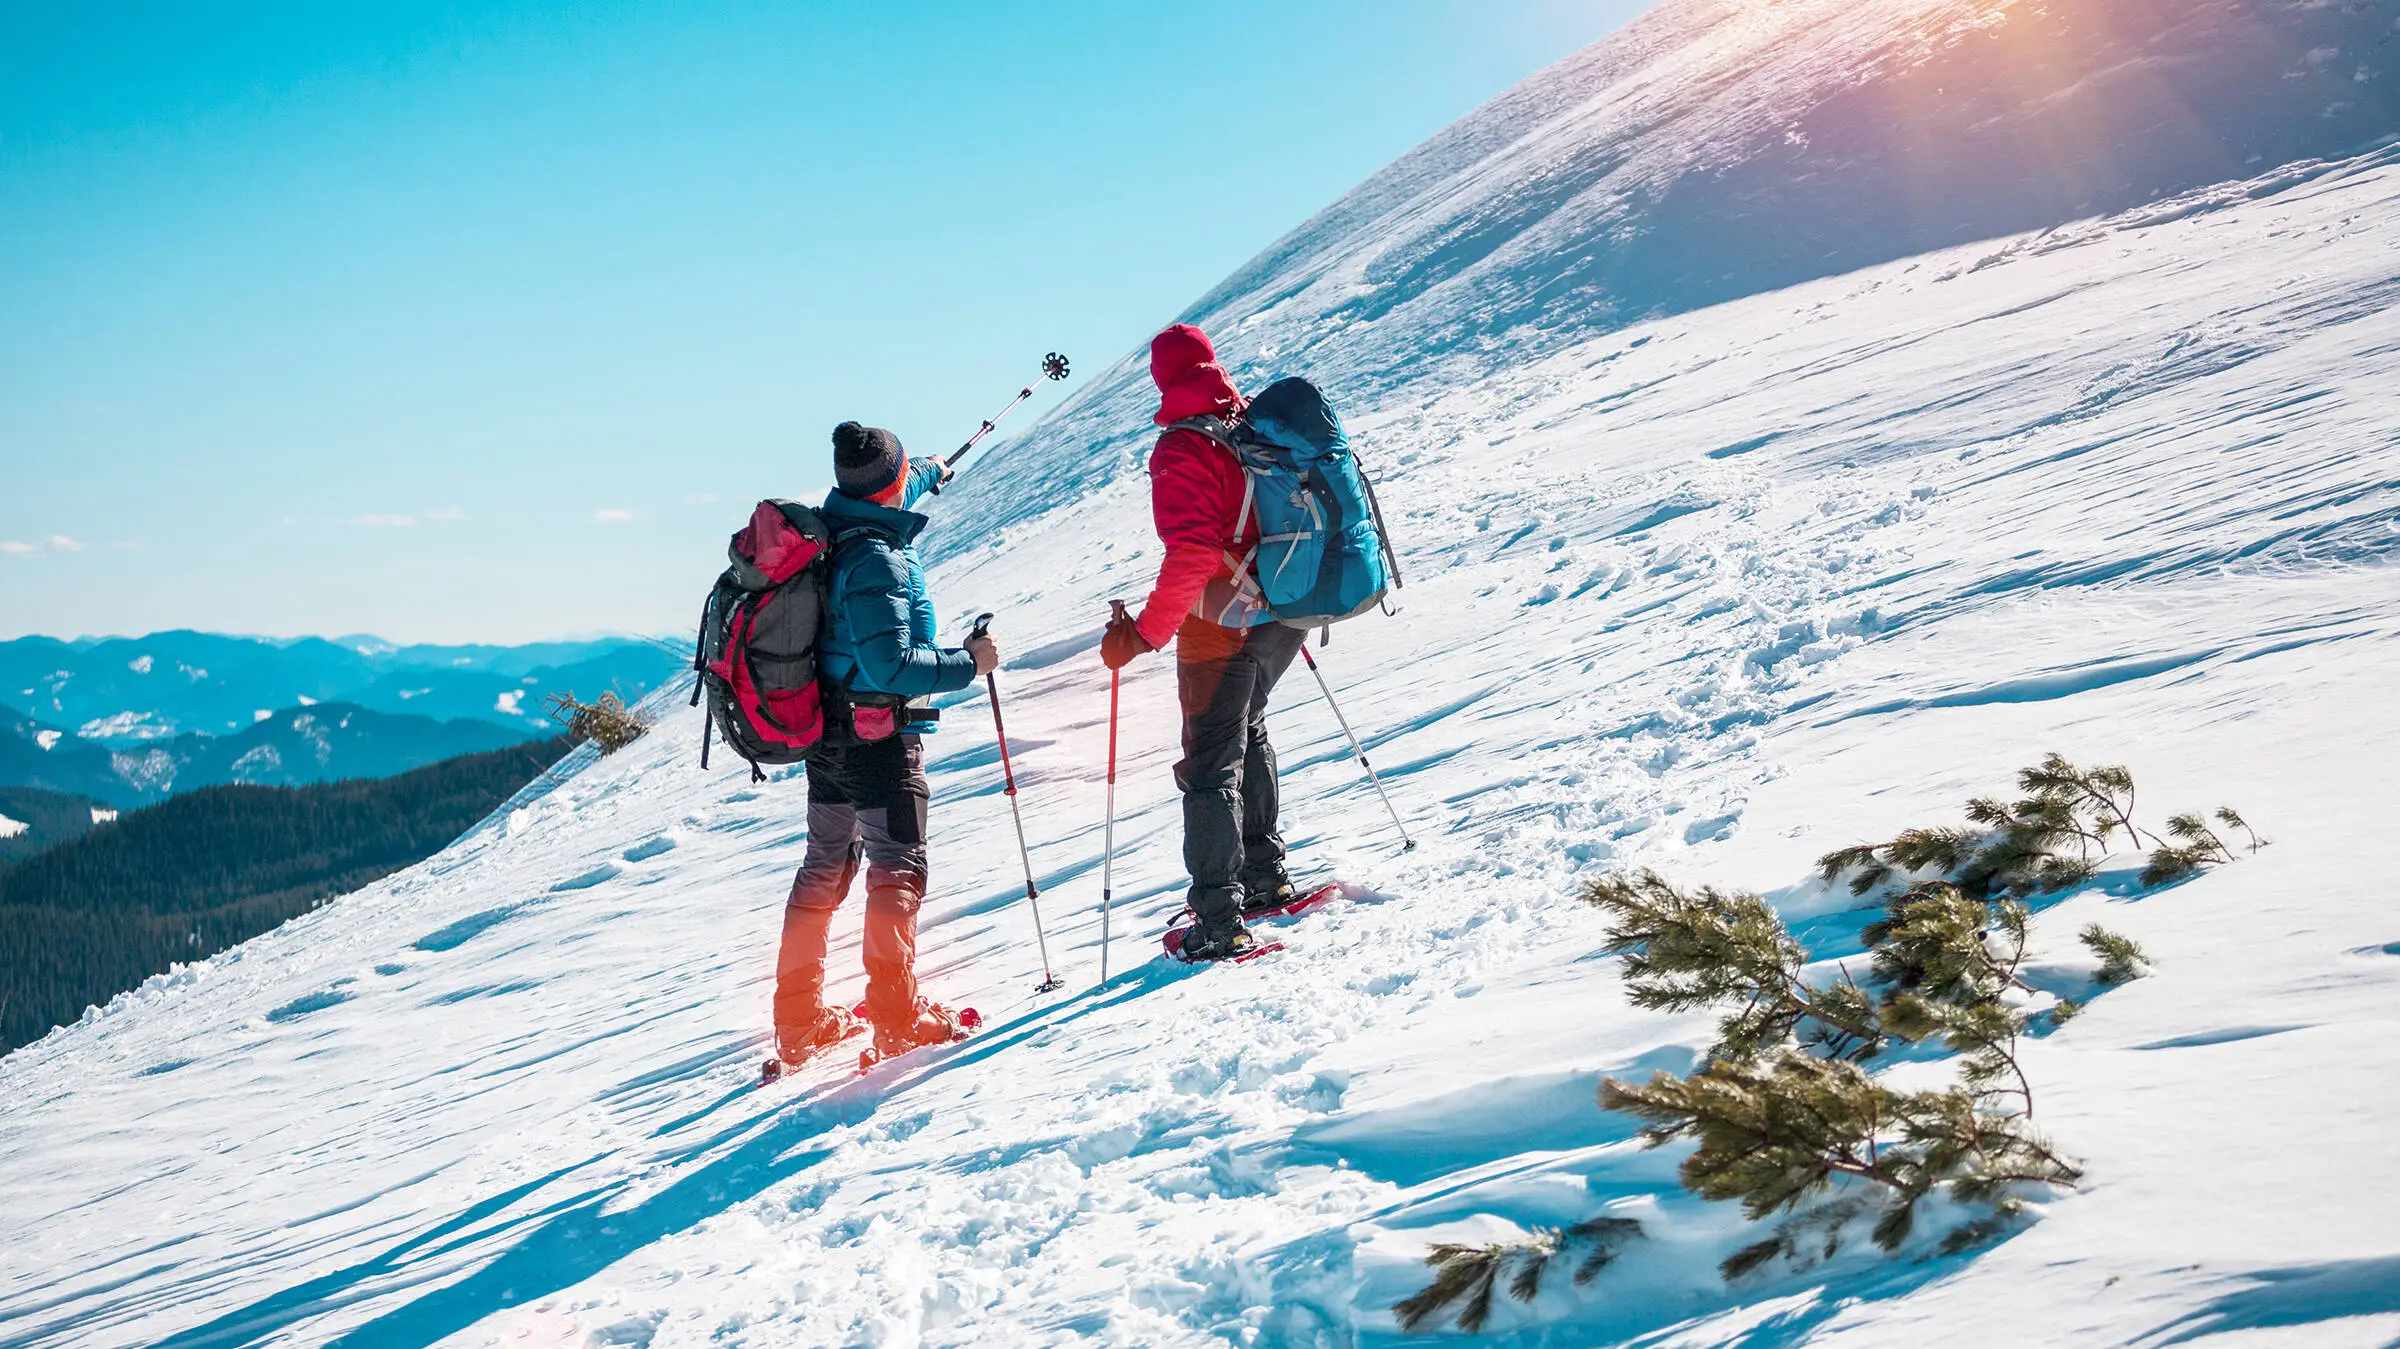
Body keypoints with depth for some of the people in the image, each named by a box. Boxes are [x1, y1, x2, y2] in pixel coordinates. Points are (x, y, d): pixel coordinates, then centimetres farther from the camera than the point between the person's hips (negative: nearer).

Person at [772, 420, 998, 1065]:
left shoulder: (836, 527, 6)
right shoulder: (877, 560, -21)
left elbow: (883, 499, 31)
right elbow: (892, 665, -27)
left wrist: (931, 472, 48)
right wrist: (967, 661, -16)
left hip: (826, 732, 9)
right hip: (877, 737, -9)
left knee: (825, 869, 16)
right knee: (897, 869, -5)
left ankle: (799, 1020, 23)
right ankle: (898, 1017, -8)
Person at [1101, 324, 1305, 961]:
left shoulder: (1182, 450, -17)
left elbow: (1192, 554, -26)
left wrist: (1145, 633, -21)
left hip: (1220, 627, -7)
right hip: (1285, 616, 7)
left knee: (1211, 766, 1)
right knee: (1247, 732, 27)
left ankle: (1219, 921, 1)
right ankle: (1266, 876, 34)